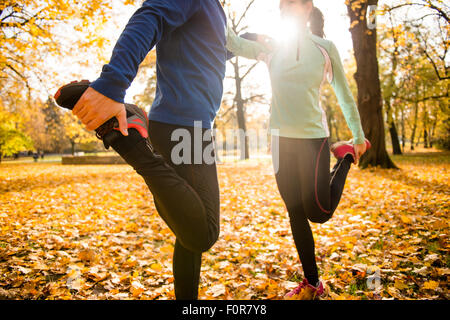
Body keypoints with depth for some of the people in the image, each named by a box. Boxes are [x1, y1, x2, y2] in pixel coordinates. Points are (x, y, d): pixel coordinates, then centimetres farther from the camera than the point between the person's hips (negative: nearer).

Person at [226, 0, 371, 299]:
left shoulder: (325, 47, 2)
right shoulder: (273, 48, 9)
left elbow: (344, 94, 6)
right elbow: (235, 43, -2)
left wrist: (359, 136, 8)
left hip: (314, 137, -3)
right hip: (283, 139, 3)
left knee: (319, 213, -2)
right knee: (296, 212, 7)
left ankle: (345, 156, 23)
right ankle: (312, 282, 22)